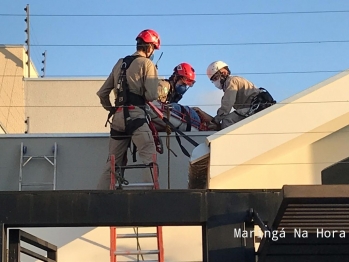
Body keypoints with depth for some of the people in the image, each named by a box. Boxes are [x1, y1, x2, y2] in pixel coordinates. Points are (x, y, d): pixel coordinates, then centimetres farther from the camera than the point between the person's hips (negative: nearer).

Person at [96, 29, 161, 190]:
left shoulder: (120, 63, 19)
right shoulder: (147, 64, 0)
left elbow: (102, 93, 19)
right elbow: (151, 95, -8)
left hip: (118, 117, 7)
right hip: (135, 115, -7)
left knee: (113, 162, 12)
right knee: (149, 158, -11)